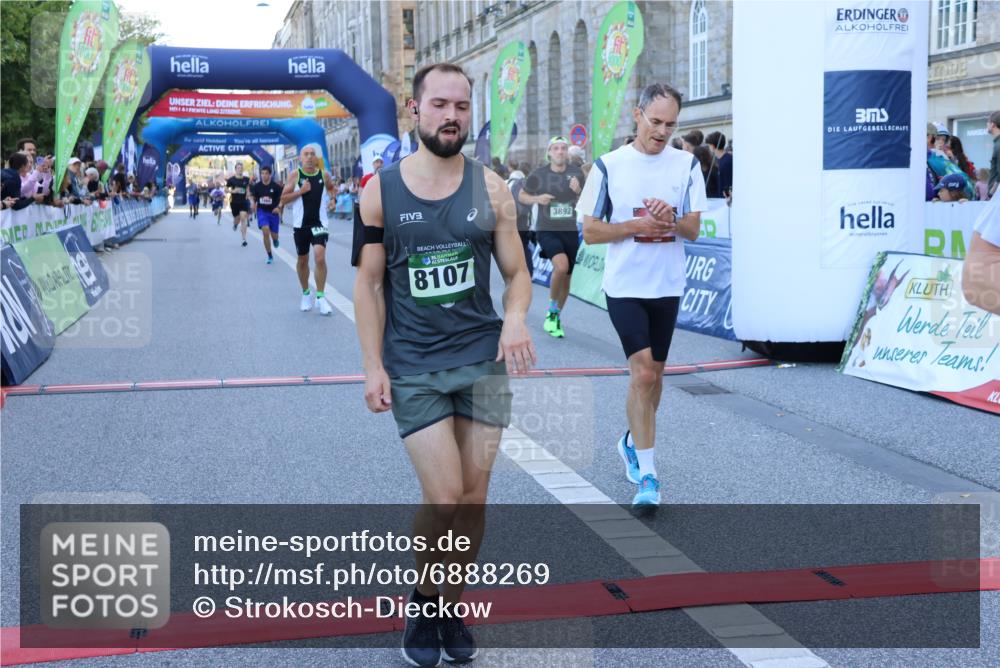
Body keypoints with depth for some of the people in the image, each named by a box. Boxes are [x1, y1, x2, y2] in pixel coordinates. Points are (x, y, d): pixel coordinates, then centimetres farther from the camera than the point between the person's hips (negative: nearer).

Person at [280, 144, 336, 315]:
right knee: (302, 260, 13)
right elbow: (283, 200, -5)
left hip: (319, 223, -1)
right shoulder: (295, 175, -3)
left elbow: (331, 188, 22)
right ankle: (306, 294, 32)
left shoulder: (324, 176, 0)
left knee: (320, 257, -17)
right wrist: (300, 191, -17)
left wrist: (332, 198, 2)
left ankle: (320, 297, -8)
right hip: (300, 224, 1)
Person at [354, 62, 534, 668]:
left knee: (473, 498, 7)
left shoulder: (490, 189, 0)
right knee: (444, 498, -6)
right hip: (413, 367, -2)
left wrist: (516, 316, -18)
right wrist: (373, 365, -5)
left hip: (483, 359, 2)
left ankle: (453, 607, 27)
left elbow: (517, 272, 4)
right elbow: (369, 284, 1)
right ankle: (423, 601, 20)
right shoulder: (381, 191, -3)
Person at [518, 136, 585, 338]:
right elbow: (521, 196, 6)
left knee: (566, 277, 10)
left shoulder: (576, 173, 2)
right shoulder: (539, 174, -5)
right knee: (561, 265, -28)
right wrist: (537, 198, -14)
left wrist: (578, 191, -12)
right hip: (547, 230, -4)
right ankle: (552, 311, -6)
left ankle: (556, 319, 31)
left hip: (570, 231, 4)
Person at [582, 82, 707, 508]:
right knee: (642, 373, -12)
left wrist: (670, 218, -22)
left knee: (653, 375, 14)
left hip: (667, 287, 4)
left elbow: (694, 229, -1)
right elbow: (591, 232, -4)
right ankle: (647, 474, -8)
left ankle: (633, 442, 38)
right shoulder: (609, 166, -5)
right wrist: (637, 225, -17)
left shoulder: (687, 165, 2)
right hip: (625, 286, -3)